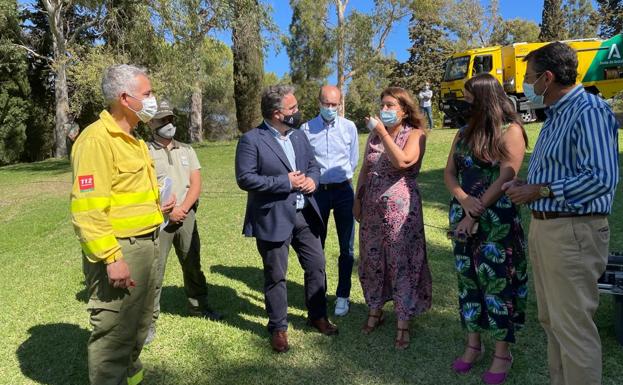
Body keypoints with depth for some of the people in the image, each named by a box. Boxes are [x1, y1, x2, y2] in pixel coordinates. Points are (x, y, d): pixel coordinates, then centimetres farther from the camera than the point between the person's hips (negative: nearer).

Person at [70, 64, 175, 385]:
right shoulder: (96, 139, -17)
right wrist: (111, 258, -25)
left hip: (145, 244, 10)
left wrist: (153, 208, 10)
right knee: (114, 331, 3)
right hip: (119, 250, -10)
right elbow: (88, 209, -23)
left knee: (139, 323, 23)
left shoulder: (130, 139, 14)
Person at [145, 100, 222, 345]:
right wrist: (167, 211, -12)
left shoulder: (186, 150, 12)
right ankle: (149, 319, 8)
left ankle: (198, 306, 31)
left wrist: (182, 208, -10)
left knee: (192, 265, 15)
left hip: (186, 216, 4)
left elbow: (196, 184, 4)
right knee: (154, 269, -2)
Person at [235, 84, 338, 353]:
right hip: (273, 219, -6)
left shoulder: (299, 135, 9)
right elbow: (245, 178, -17)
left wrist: (312, 179, -7)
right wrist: (285, 182, -19)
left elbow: (313, 164, 17)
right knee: (275, 276, 7)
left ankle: (317, 316, 35)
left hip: (305, 215, 6)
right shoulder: (251, 140, -12)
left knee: (316, 267, 14)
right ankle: (278, 328, 26)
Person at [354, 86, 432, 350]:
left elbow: (402, 161, -24)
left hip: (401, 209, -5)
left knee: (402, 262, 1)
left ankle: (403, 323, 14)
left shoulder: (415, 134, -5)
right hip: (372, 208, 5)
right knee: (372, 260, 13)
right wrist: (357, 200, 11)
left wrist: (383, 132, -18)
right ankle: (375, 310, 32)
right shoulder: (374, 134, 11)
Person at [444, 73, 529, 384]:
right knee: (468, 279, 12)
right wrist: (465, 202, -12)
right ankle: (473, 344, 27)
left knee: (497, 281, 2)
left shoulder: (510, 130, -7)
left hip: (497, 220, -6)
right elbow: (449, 173, 7)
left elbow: (505, 178, -15)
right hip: (462, 216, 6)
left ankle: (502, 353, 18)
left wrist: (476, 214, -15)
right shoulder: (464, 132, 11)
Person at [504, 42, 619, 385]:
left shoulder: (589, 111, -14)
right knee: (551, 320, 18)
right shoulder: (555, 114, 16)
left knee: (572, 326, -1)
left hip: (572, 232, -10)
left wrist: (540, 191, -17)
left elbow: (603, 177, -23)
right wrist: (526, 187, 5)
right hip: (543, 226, 10)